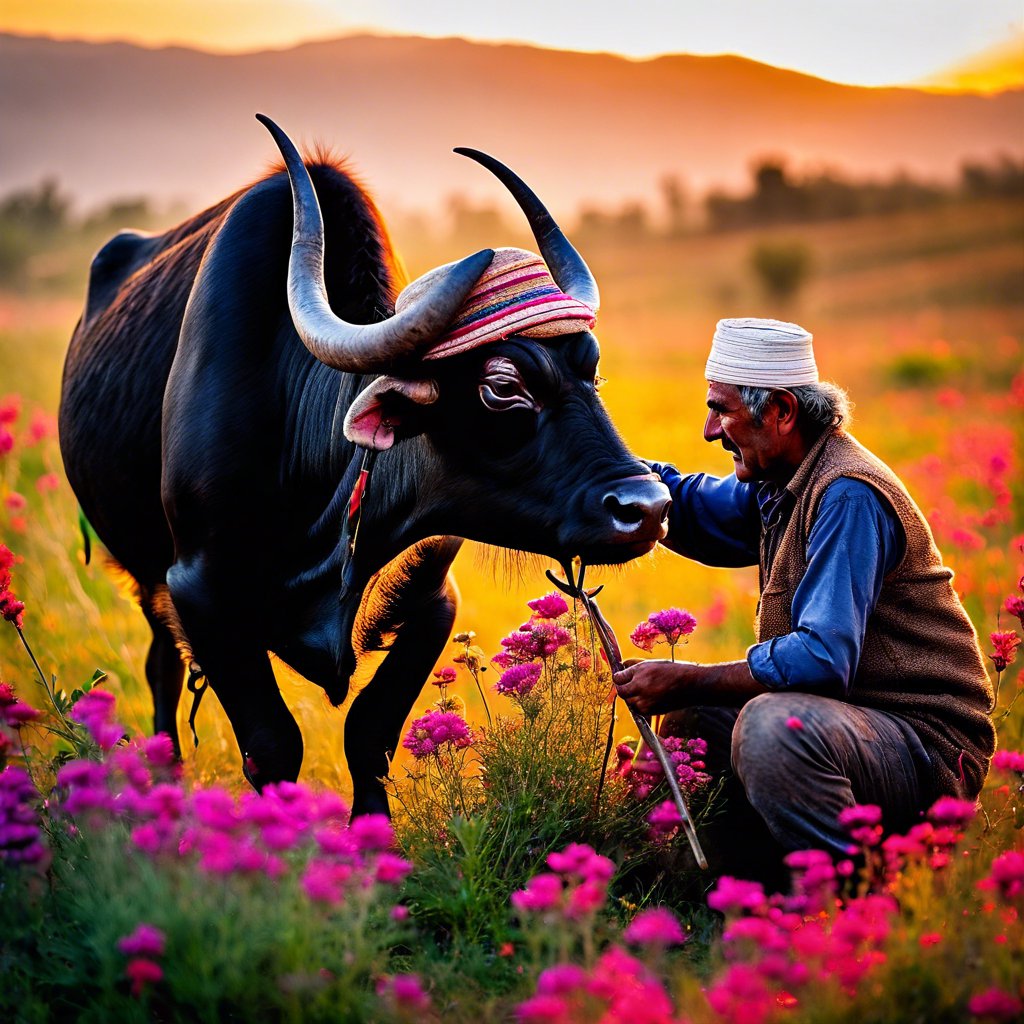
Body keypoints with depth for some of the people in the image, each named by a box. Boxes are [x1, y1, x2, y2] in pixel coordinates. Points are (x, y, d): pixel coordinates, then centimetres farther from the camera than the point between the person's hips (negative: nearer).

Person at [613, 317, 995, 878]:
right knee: (688, 723, 12)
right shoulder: (782, 479, 10)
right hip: (860, 718, 10)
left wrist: (687, 681, -22)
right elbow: (693, 511, 28)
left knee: (773, 724, -35)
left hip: (928, 742, -10)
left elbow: (824, 658, -29)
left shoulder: (847, 496, -21)